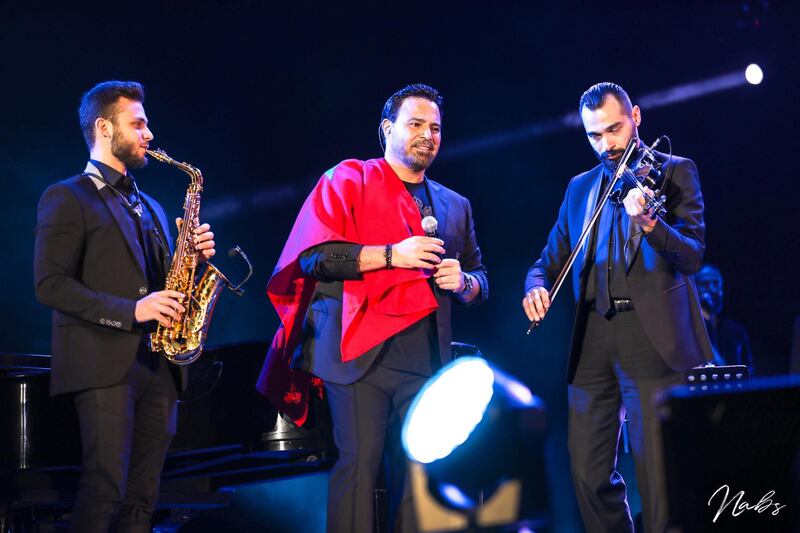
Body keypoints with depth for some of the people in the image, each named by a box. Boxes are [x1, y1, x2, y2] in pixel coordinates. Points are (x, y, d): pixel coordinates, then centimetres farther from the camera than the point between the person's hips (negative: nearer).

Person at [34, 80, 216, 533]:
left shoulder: (150, 207, 24)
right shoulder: (67, 198, 0)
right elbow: (51, 285, -10)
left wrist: (195, 255, 5)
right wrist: (131, 311, -18)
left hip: (158, 365, 7)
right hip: (105, 364, -7)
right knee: (105, 491, -14)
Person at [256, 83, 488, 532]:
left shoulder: (456, 206, 21)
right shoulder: (349, 181, 5)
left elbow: (480, 280, 25)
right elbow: (313, 255, -7)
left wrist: (463, 282, 1)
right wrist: (390, 254, -15)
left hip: (426, 357, 5)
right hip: (362, 351, -5)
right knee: (359, 463, -9)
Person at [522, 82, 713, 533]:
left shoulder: (675, 172, 5)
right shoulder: (580, 188, 19)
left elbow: (693, 256, -6)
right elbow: (553, 258, 17)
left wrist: (648, 223, -25)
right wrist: (537, 285, -6)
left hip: (653, 339, -5)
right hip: (593, 341, 5)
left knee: (657, 470, -9)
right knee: (589, 470, 5)